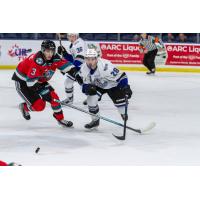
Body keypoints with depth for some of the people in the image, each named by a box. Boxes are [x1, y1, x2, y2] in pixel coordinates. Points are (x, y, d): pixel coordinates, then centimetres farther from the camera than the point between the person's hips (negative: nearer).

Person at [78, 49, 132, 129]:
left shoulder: (106, 66, -41)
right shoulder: (83, 69, -24)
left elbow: (121, 76, -35)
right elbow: (84, 84, -12)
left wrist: (126, 88, -44)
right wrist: (87, 88, -35)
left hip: (112, 84, -3)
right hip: (97, 85, 4)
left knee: (120, 101, -9)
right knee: (91, 98, -17)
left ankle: (125, 117, 23)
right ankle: (95, 120, 3)